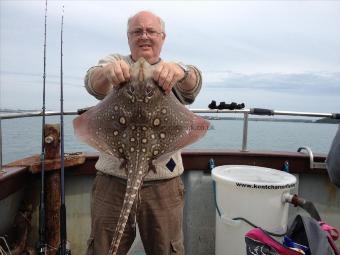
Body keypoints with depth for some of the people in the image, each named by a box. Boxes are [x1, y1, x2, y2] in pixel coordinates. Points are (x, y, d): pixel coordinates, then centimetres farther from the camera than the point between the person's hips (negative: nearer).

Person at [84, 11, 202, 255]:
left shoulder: (172, 72, 6)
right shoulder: (114, 62, 5)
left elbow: (192, 85, -17)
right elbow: (93, 83, -17)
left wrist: (181, 71, -41)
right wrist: (107, 72, -41)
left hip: (163, 183, 0)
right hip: (112, 181, 1)